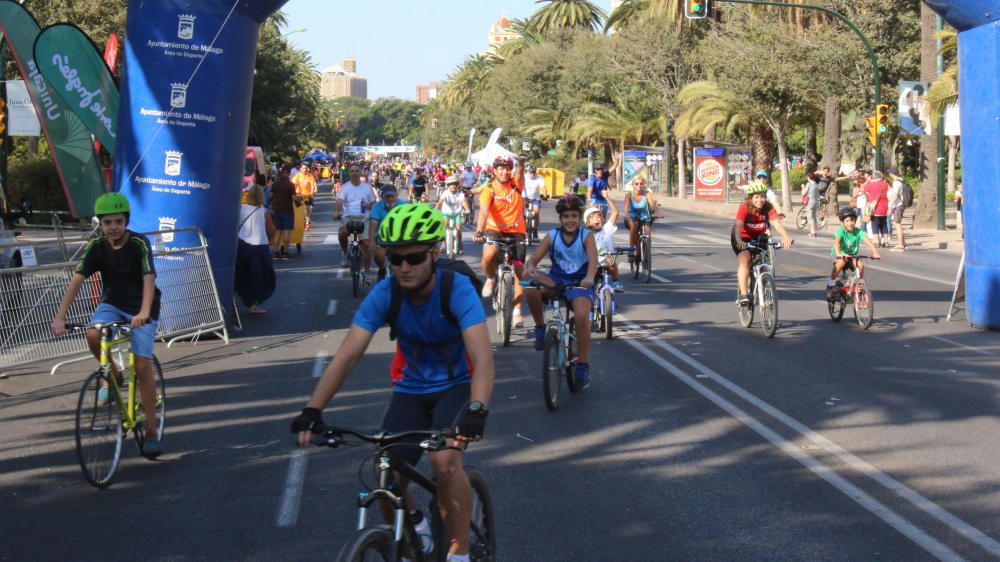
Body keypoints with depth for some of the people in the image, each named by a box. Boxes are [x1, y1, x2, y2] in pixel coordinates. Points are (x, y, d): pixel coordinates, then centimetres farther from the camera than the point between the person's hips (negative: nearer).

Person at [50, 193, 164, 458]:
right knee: (93, 335, -29)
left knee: (142, 366, -11)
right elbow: (77, 279, -17)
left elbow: (149, 279, -32)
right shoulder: (97, 246, -11)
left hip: (140, 309, -3)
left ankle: (151, 431, 1)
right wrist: (60, 317, -29)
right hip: (112, 304, 3)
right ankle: (112, 375, 3)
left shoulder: (139, 244, -21)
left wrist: (144, 312, -49)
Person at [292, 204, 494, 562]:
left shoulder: (458, 289, -25)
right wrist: (312, 410, -35)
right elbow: (346, 357, -22)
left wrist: (476, 410, -54)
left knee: (445, 462, -29)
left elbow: (482, 359, -36)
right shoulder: (384, 294, -17)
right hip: (410, 389, 3)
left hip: (455, 387, -3)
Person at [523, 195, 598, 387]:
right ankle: (540, 328, -10)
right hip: (556, 281, 2)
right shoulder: (552, 236, 1)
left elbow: (593, 259, -21)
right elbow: (534, 258, -7)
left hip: (579, 284, -2)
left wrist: (589, 277, -43)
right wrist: (530, 268, -33)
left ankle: (583, 366, -14)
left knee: (582, 316, -30)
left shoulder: (586, 236, -4)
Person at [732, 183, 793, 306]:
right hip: (743, 238, -3)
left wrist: (785, 237, -53)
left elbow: (777, 223, -34)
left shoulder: (768, 209, -20)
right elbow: (738, 226, -38)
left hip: (759, 237, 3)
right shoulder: (744, 208, -26)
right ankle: (743, 294, -25)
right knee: (745, 260, -25)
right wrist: (739, 240, -57)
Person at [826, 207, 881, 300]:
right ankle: (831, 284, -18)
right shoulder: (841, 231, -21)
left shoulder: (858, 231, -14)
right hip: (839, 255, -3)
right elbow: (836, 242, -38)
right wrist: (838, 254, -57)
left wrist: (875, 252, -46)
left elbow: (867, 240, -28)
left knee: (860, 264, -26)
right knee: (841, 261, -35)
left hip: (852, 256, 3)